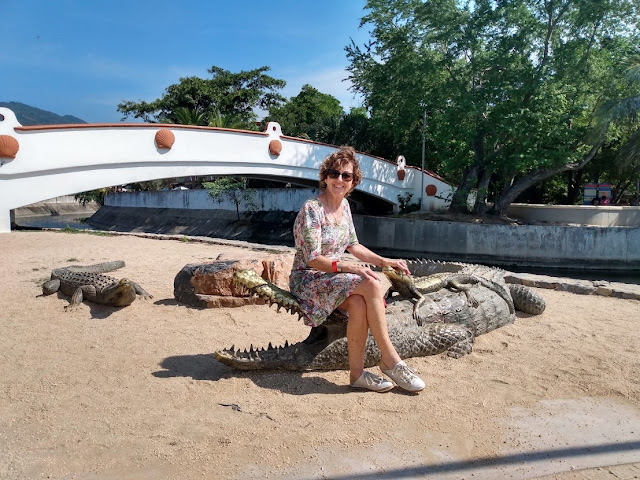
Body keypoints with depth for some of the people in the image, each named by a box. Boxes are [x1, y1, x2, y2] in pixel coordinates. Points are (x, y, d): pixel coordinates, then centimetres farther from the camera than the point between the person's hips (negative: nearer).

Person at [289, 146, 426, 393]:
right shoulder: (312, 209, -15)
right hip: (308, 281, -6)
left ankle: (357, 372, -19)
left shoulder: (344, 205, 9)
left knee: (359, 304, -29)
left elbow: (352, 245, 16)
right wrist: (349, 268, -29)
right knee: (371, 284, -28)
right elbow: (313, 259, -19)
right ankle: (390, 360, -20)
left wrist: (384, 261, 5)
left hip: (334, 276, 6)